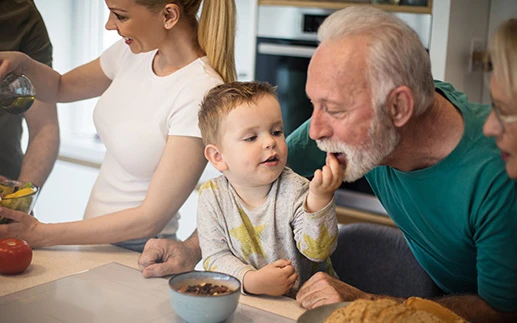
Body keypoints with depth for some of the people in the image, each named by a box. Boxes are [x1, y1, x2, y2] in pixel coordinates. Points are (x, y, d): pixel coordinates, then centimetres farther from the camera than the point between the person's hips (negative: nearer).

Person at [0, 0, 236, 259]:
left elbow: (150, 219, -21)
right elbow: (61, 88, 18)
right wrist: (22, 63, -3)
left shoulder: (201, 93, -23)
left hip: (138, 254, -6)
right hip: (95, 237, 6)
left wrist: (43, 235, -15)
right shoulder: (133, 52, -2)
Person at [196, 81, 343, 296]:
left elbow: (317, 251, -15)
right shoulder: (212, 197, -3)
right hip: (245, 302, 2)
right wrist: (251, 280, -21)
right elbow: (215, 257, -4)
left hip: (304, 300, -2)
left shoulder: (294, 189, -7)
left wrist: (319, 198, -29)